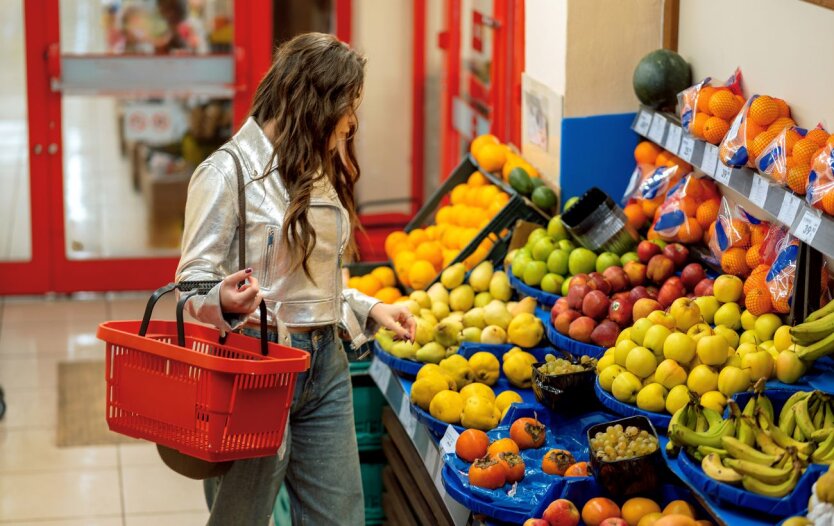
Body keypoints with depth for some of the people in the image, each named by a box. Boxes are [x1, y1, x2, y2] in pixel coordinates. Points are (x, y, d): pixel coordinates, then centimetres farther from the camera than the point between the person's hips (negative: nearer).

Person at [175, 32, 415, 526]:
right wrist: (226, 302, -32)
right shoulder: (228, 172, -10)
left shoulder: (318, 172, 15)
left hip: (326, 365, 7)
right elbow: (194, 280, -10)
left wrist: (370, 309, 8)